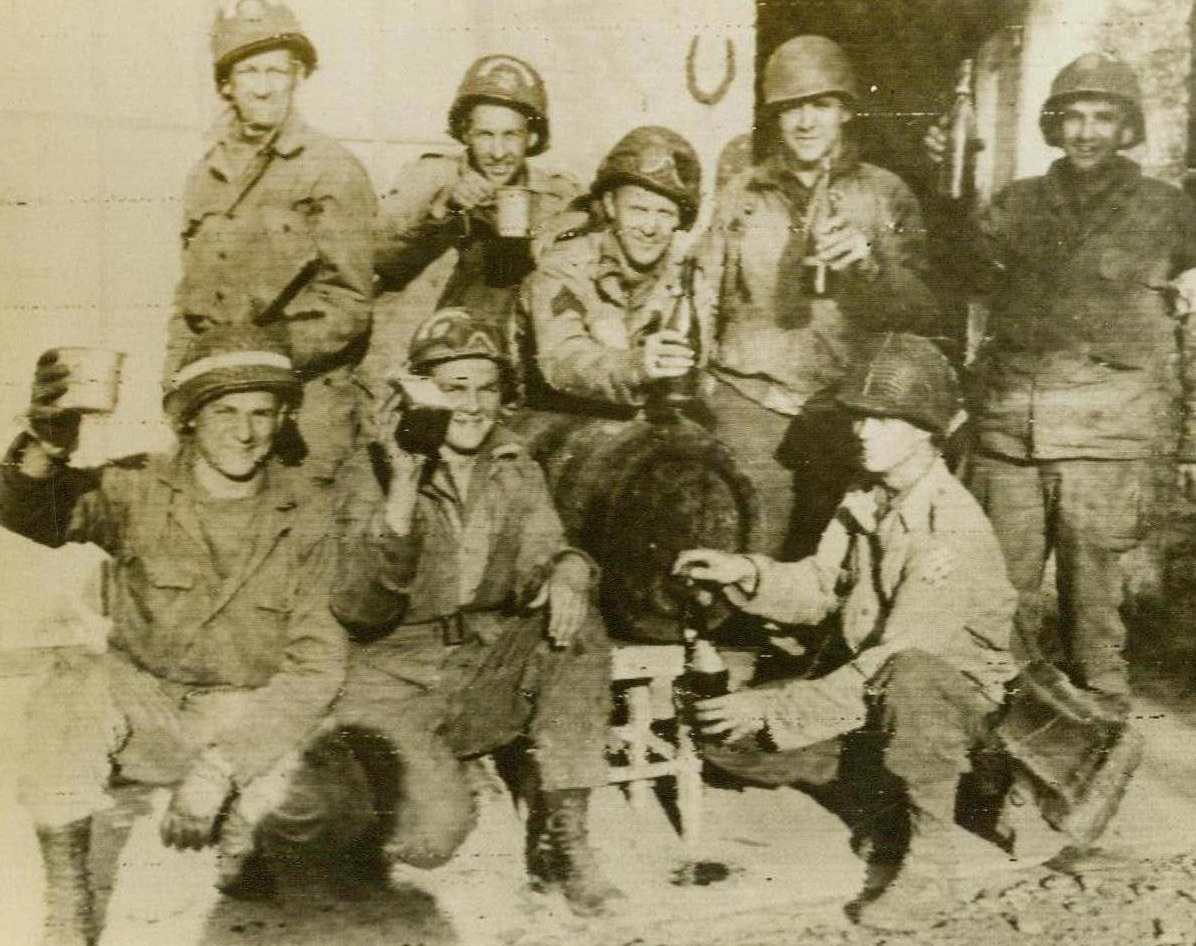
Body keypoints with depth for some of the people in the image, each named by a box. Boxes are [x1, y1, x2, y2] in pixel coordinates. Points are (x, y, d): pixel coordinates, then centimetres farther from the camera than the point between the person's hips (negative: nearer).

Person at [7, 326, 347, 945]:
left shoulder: (302, 521, -8)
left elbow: (315, 665, -13)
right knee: (70, 696, -30)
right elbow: (28, 512, -22)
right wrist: (44, 449, -46)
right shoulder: (140, 490, -7)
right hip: (144, 703, 0)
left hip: (247, 720, 0)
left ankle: (238, 837, 9)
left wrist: (223, 764, -24)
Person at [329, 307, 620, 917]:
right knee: (430, 838, -24)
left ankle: (560, 831, -15)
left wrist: (566, 571, -27)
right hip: (397, 678, -4)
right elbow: (359, 611, -18)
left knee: (578, 627, -23)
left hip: (488, 672, 4)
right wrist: (402, 493, -29)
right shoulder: (374, 476, -8)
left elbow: (542, 558, -1)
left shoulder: (515, 470, 6)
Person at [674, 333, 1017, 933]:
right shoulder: (868, 502, 2)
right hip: (872, 692, 7)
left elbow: (897, 659, -30)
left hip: (957, 689, -7)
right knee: (724, 738, -7)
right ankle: (892, 785, 6)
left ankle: (932, 859, -22)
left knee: (909, 683, -44)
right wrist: (747, 573, -14)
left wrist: (779, 707, -30)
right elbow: (818, 588, 7)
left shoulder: (952, 528, -25)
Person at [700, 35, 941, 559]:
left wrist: (870, 261, -15)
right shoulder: (740, 193, 11)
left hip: (845, 416, 0)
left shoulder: (885, 194, 8)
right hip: (750, 411, 1)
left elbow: (923, 315, 3)